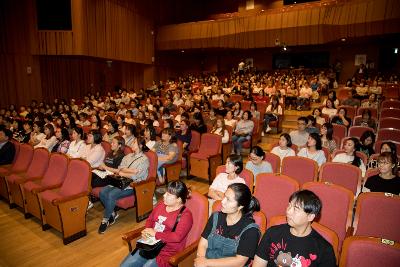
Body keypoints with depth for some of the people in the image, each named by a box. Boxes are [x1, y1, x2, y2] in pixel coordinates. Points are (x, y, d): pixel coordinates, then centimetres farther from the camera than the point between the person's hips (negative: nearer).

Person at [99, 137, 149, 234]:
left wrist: (121, 173, -4)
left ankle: (105, 220, -5)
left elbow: (135, 176, -14)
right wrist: (131, 170, -12)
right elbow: (120, 168, 5)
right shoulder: (128, 156, 17)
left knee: (111, 195, -26)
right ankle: (112, 214, 3)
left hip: (132, 186, -7)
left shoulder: (144, 159, -6)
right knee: (102, 192, -16)